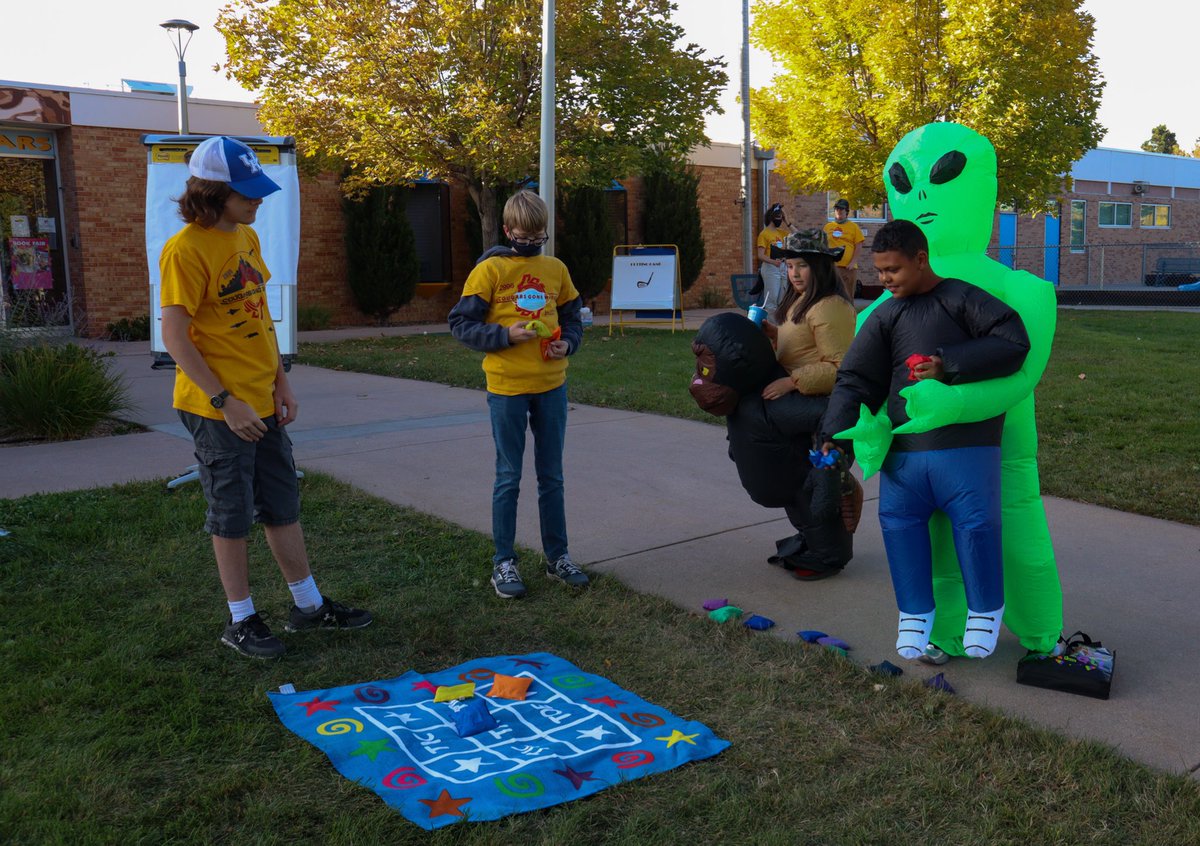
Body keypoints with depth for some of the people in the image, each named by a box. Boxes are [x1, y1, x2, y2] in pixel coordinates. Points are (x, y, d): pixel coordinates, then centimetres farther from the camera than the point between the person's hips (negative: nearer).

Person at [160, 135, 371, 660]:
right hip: (219, 409, -8)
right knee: (232, 518, 5)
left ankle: (308, 606, 28)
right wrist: (225, 401, -20)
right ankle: (241, 622, 21)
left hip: (263, 402, 8)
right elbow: (175, 338, -18)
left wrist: (281, 382, 12)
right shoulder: (186, 250, -16)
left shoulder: (247, 237, 9)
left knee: (283, 507, 15)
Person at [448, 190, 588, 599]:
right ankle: (504, 563, 17)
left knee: (551, 476, 13)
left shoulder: (556, 269, 6)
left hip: (551, 386, 4)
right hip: (507, 387, -4)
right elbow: (461, 323, -7)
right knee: (509, 479, 5)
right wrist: (505, 336, -19)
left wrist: (567, 343, -3)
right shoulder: (490, 269, -5)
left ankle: (558, 557, 25)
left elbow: (572, 317, 17)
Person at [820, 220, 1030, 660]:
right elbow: (856, 380, 6)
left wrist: (947, 366, -18)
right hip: (902, 449, 5)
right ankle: (915, 611, 24)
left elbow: (1013, 342, -11)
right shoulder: (884, 317, 9)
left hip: (963, 446, -4)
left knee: (975, 524, -1)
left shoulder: (961, 298, -4)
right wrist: (836, 433, -7)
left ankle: (985, 608, 23)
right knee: (899, 523, 6)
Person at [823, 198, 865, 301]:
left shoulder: (853, 226, 3)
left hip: (848, 266, -2)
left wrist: (852, 262, -9)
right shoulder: (828, 226, 9)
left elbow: (858, 246, 0)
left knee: (848, 295, 2)